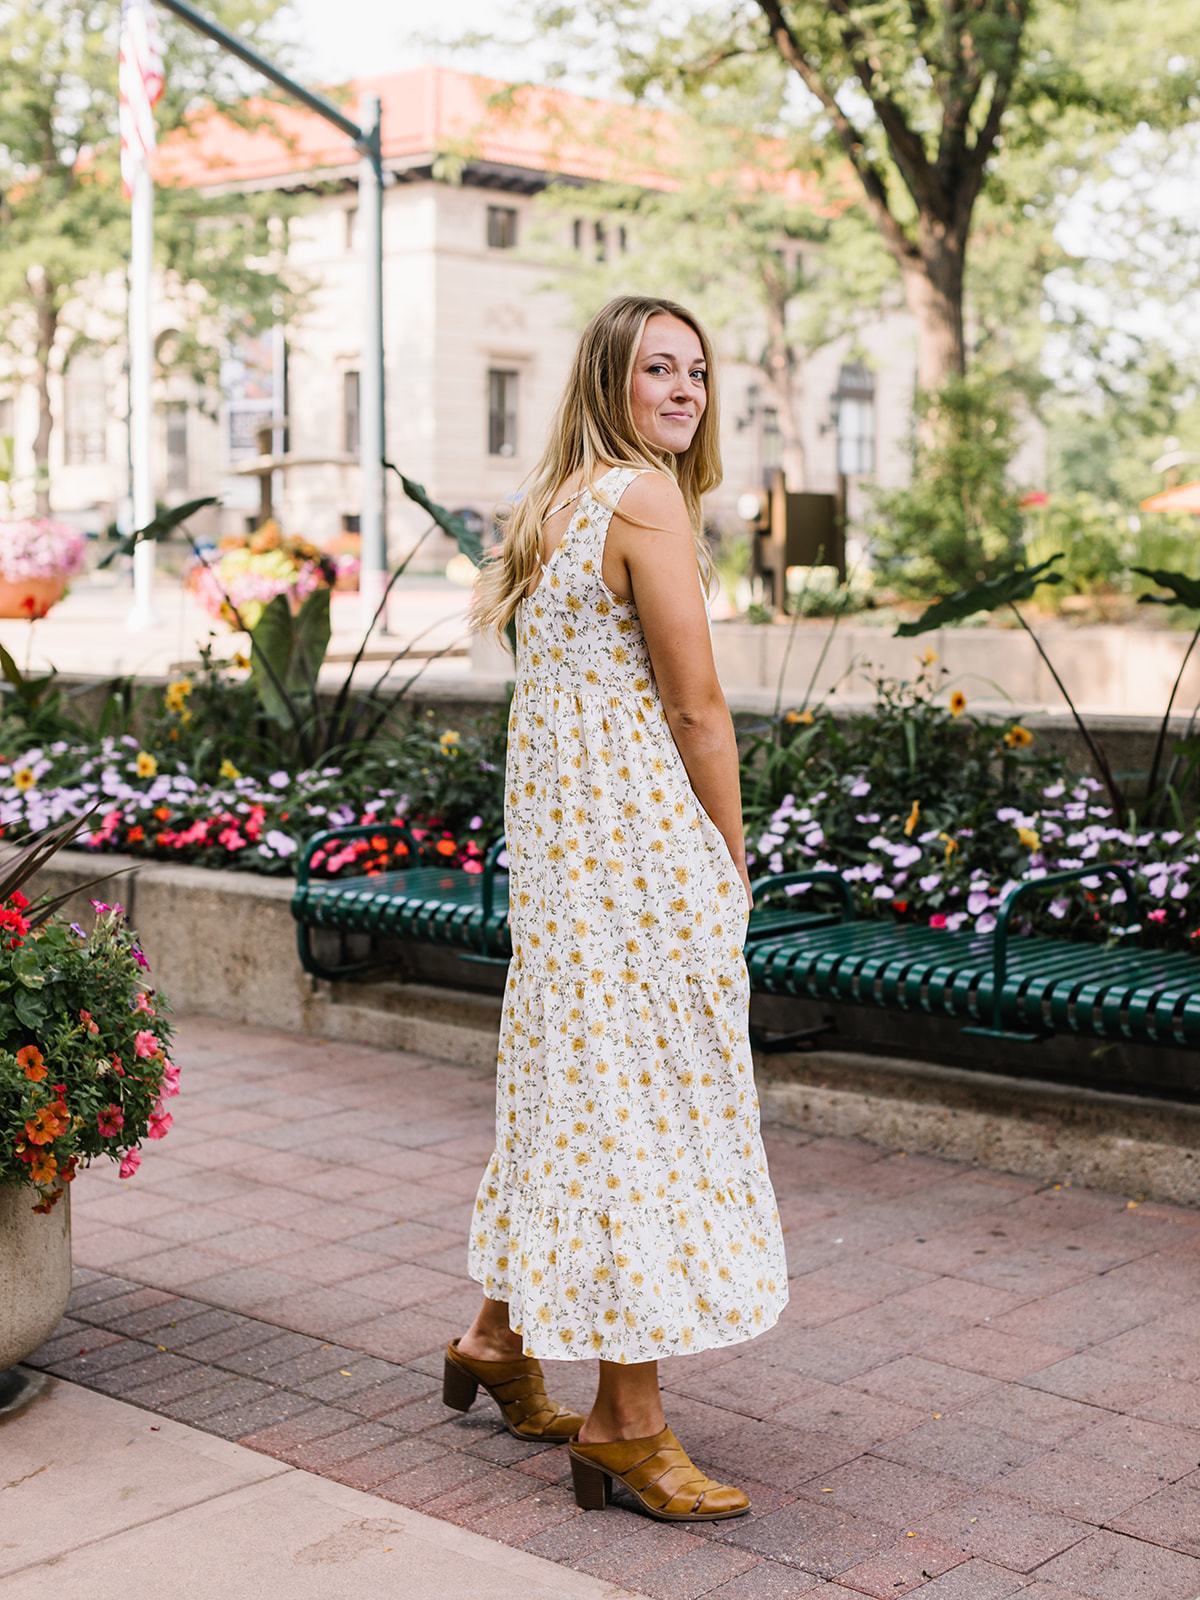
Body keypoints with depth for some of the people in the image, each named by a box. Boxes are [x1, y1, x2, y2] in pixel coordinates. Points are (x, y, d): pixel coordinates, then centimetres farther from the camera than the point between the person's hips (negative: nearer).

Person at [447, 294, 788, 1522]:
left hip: (551, 825, 9)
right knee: (650, 1094, -3)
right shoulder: (645, 497, -12)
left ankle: (500, 1336, 32)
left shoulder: (555, 502, 15)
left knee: (568, 1076, 19)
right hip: (640, 832, -9)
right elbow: (695, 707, -14)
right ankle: (626, 1420, 5)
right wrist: (733, 860, -3)